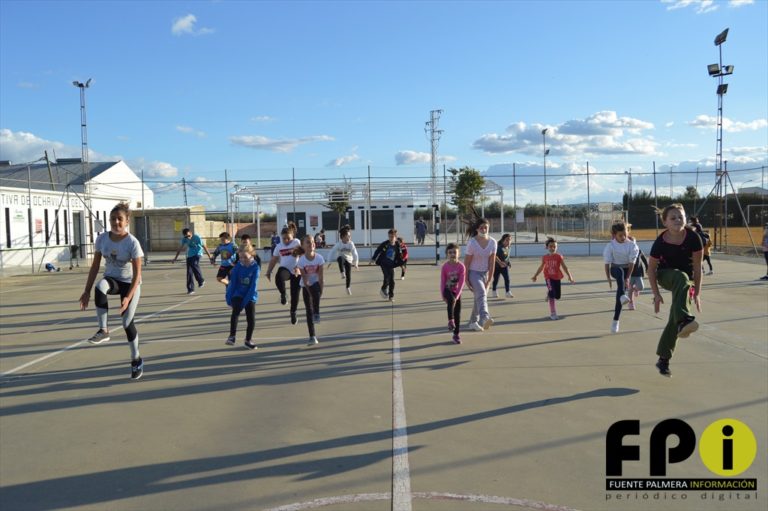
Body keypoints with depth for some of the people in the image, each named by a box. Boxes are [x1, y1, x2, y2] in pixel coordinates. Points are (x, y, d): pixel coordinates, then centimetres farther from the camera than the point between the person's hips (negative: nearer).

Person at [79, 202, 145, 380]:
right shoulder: (102, 238, -9)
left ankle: (136, 360, 17)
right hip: (111, 279, 3)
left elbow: (137, 273, -21)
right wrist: (86, 291, -5)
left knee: (127, 322, -6)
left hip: (130, 283, -3)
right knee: (100, 286, -35)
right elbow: (95, 266, -2)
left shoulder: (132, 242, -22)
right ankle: (103, 330, -24)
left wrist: (128, 297, -30)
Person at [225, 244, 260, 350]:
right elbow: (233, 283, -4)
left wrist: (246, 301, -18)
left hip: (250, 296, 0)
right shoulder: (237, 267, -7)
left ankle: (248, 340, 21)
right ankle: (232, 336, -19)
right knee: (236, 311, -26)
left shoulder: (255, 267, -12)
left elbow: (253, 285, -14)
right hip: (237, 294, 0)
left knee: (251, 318, 1)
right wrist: (229, 298, -8)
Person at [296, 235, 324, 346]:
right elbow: (304, 279, -17)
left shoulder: (319, 258, -18)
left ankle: (316, 314, -9)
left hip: (316, 283, 0)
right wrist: (310, 293, -18)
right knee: (308, 310, 0)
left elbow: (320, 276, -15)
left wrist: (321, 290, -18)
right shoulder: (301, 260, -20)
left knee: (316, 295, -36)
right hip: (306, 286, 0)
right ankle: (312, 337, 7)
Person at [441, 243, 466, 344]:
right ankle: (450, 320, -23)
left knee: (458, 313, 3)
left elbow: (462, 282, -16)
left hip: (457, 291, 1)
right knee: (451, 300, -36)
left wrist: (457, 295, -23)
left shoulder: (461, 266, -15)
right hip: (447, 290, -1)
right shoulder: (444, 266, -13)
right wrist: (443, 296, -12)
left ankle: (456, 334, 13)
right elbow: (442, 282, -9)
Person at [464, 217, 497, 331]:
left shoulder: (493, 242, -5)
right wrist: (466, 279, -8)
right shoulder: (472, 243, -14)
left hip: (485, 273, 4)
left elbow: (492, 262, -4)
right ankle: (485, 318, -43)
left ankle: (473, 322, 26)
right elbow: (466, 262, -9)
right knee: (482, 294, -26)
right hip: (474, 273, -4)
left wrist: (489, 279, -6)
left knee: (479, 297, 10)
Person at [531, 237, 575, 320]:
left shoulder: (559, 257, -4)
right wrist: (535, 276, 19)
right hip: (548, 278, -1)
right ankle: (553, 313, -4)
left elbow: (564, 267, -6)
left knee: (557, 296, 4)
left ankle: (549, 295, 39)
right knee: (552, 295, -12)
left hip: (557, 278, 1)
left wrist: (569, 276, -16)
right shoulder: (544, 257, 1)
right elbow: (541, 267, 15)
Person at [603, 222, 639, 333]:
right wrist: (609, 278, -13)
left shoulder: (631, 245, -10)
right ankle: (623, 295, -58)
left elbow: (632, 263, -11)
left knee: (621, 291, -5)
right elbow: (607, 263, -8)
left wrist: (627, 278, -16)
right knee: (620, 271, -38)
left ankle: (615, 321, 5)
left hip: (627, 270, 1)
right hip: (615, 269, -1)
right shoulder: (610, 246, -11)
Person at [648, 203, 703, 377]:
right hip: (665, 275, -1)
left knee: (674, 320, -6)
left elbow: (697, 266, -12)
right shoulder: (660, 242, -22)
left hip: (686, 280, 2)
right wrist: (656, 294, -12)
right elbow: (651, 269, -10)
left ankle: (663, 359, 7)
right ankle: (683, 319, -53)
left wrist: (697, 293, -12)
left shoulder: (693, 237, -21)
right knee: (682, 277, -39)